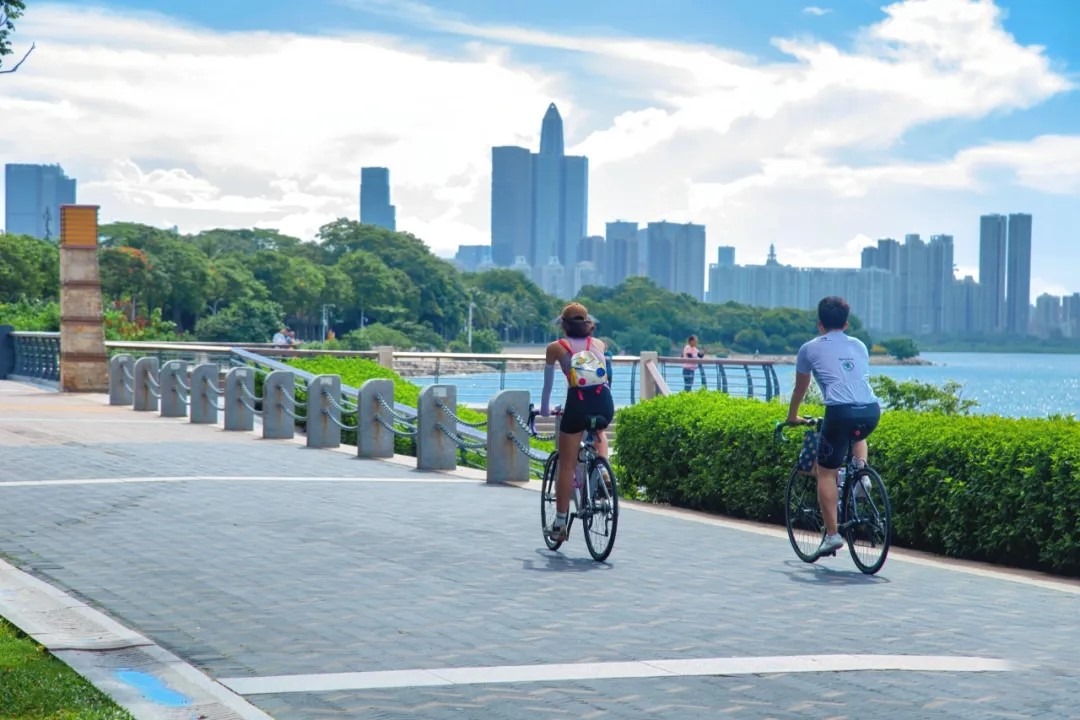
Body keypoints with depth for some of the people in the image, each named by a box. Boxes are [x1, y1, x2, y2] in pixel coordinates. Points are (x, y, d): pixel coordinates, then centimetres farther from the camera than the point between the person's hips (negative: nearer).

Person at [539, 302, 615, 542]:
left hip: (578, 404, -2)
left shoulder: (556, 348, 13)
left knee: (566, 466, 9)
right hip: (605, 403, 3)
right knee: (598, 432, 39)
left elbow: (548, 383, 19)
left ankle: (560, 523, 11)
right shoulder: (598, 344, 19)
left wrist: (545, 409, 34)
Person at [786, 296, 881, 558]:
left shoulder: (810, 349, 15)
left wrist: (792, 417, 44)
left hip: (840, 411, -4)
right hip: (872, 410, 4)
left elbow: (799, 389, 27)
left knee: (826, 472, 8)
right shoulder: (859, 345, 25)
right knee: (857, 435, 40)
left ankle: (832, 534, 2)